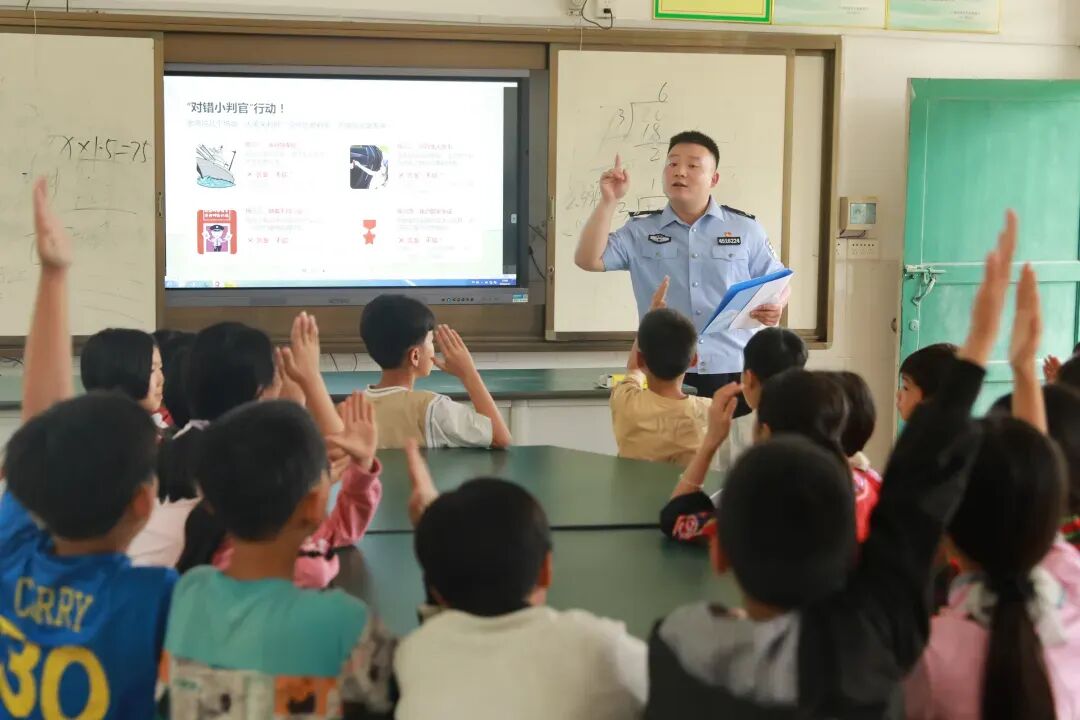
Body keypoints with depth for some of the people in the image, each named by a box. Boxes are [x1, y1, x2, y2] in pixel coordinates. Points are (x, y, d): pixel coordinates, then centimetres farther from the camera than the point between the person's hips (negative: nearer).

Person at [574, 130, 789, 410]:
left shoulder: (746, 228, 6)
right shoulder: (640, 230, 7)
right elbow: (588, 260, -2)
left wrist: (775, 307, -11)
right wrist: (609, 201, -9)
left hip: (734, 374, 0)